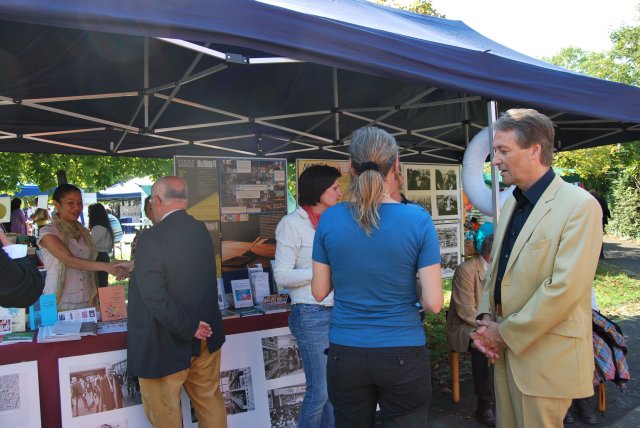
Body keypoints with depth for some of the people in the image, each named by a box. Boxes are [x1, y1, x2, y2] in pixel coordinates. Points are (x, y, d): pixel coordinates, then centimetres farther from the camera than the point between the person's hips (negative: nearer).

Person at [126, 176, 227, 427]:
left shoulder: (152, 238, -21)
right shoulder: (202, 231, 1)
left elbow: (155, 297, -28)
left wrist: (189, 328, -16)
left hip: (167, 344, -6)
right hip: (205, 337, 6)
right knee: (210, 401, 19)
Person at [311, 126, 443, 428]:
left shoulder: (330, 219, -8)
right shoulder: (418, 219, -13)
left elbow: (319, 292, 2)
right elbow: (434, 303, -11)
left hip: (345, 354, 2)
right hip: (403, 354, -1)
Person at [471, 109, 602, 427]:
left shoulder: (580, 205, -14)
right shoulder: (511, 204, 10)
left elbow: (565, 288, -21)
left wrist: (506, 333, -15)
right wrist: (485, 319, 1)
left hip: (547, 359, -7)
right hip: (506, 350, 7)